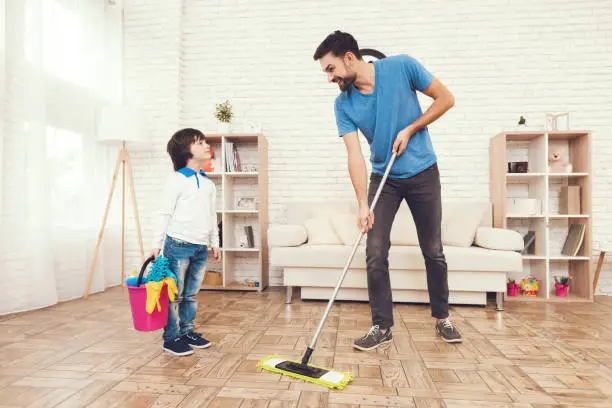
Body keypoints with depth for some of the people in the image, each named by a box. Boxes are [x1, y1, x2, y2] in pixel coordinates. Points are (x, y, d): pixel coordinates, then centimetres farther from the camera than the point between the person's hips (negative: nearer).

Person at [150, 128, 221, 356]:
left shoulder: (208, 183, 13)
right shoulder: (176, 180, -8)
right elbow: (164, 213, -8)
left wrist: (215, 243, 17)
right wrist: (157, 244, -9)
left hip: (201, 247, 7)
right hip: (178, 245, -6)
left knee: (191, 294, 15)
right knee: (174, 294, 2)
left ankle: (187, 332, 27)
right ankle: (171, 338, 14)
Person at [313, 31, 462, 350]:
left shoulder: (402, 66, -13)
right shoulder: (343, 104, -8)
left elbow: (446, 98, -5)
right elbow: (355, 155, -15)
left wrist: (410, 130, -15)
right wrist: (363, 204, -25)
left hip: (423, 172, -1)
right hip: (383, 177, 2)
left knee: (433, 251, 7)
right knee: (375, 254, -7)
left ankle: (442, 317, 27)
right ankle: (382, 326, 7)